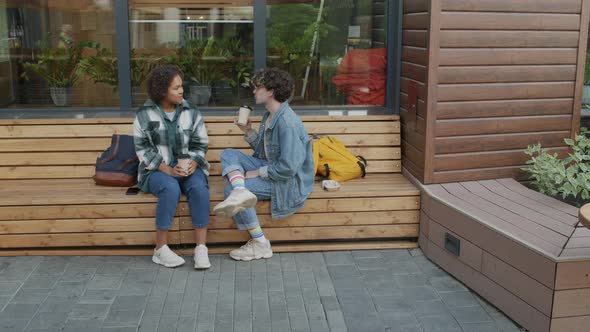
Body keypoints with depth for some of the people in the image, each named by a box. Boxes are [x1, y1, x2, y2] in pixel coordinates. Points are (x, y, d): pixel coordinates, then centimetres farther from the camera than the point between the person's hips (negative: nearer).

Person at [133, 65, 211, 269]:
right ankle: (160, 249, -22)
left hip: (188, 166, 2)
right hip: (157, 170, -2)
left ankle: (201, 249, -29)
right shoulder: (144, 115, 1)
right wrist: (167, 169, -17)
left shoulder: (191, 113, 7)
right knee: (170, 188, -35)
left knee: (199, 188, -32)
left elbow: (200, 145, 8)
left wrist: (193, 164, -14)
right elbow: (143, 148, -4)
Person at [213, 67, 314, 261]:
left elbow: (288, 168, -27)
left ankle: (260, 244, -10)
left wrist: (257, 173, -16)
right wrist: (248, 132, 4)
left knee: (230, 189, -19)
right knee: (228, 154, 1)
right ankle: (241, 192, -28)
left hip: (290, 182, -10)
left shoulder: (287, 123, -24)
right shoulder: (269, 116, 8)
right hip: (270, 169, 10)